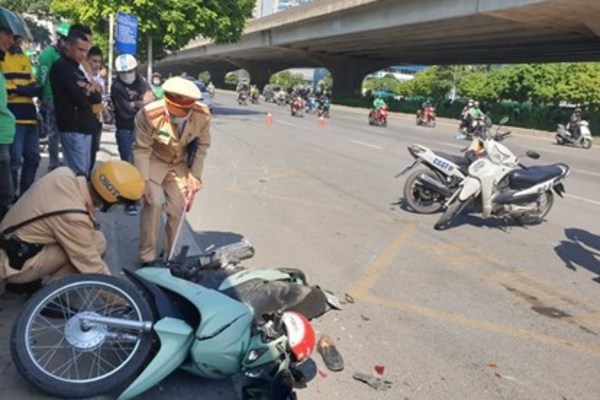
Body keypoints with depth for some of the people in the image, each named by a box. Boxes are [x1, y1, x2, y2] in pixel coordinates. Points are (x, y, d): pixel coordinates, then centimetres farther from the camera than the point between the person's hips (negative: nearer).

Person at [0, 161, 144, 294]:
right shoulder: (74, 217, -30)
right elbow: (93, 267, -21)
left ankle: (27, 283, 16)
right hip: (15, 264, -9)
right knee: (96, 242, -17)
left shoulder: (64, 173, -10)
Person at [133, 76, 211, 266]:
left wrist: (195, 175, -9)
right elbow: (142, 149, -20)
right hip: (154, 161, -3)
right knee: (153, 204, -15)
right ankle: (148, 256, -1)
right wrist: (143, 181, -20)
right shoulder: (150, 114, -33)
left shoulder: (203, 115, -26)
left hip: (181, 164, 3)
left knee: (178, 209, 4)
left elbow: (202, 146, -9)